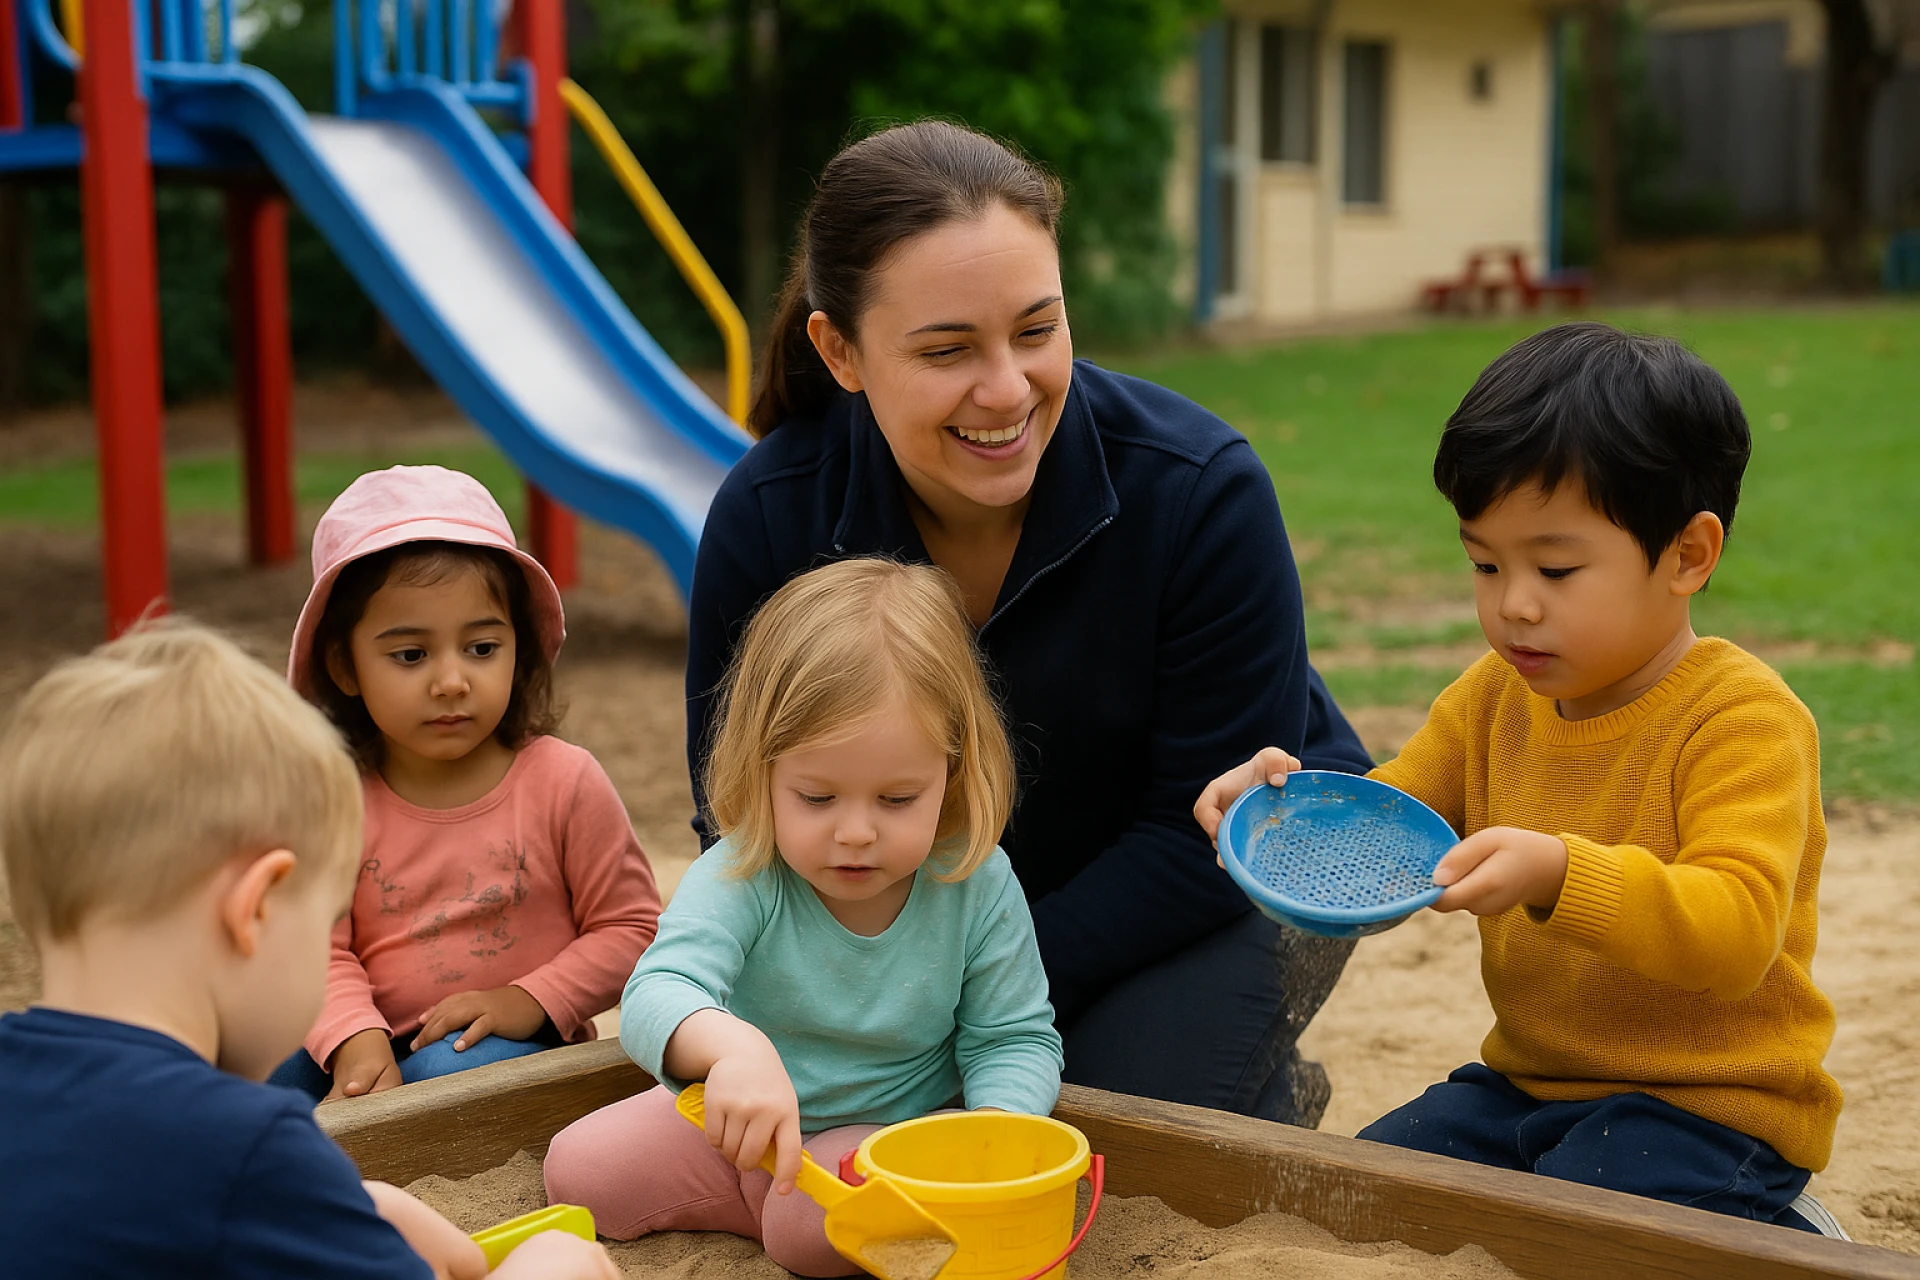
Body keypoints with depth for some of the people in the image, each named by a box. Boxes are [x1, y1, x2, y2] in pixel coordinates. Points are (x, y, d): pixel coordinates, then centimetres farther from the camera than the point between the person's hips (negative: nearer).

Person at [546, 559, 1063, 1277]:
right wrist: (732, 1045, -60)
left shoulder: (978, 887, -17)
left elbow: (1015, 1038, -7)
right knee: (579, 1170, -9)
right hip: (738, 1118, 2)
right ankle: (766, 1194, 3)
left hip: (887, 1131, -2)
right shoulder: (740, 878, -23)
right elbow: (657, 995, -37)